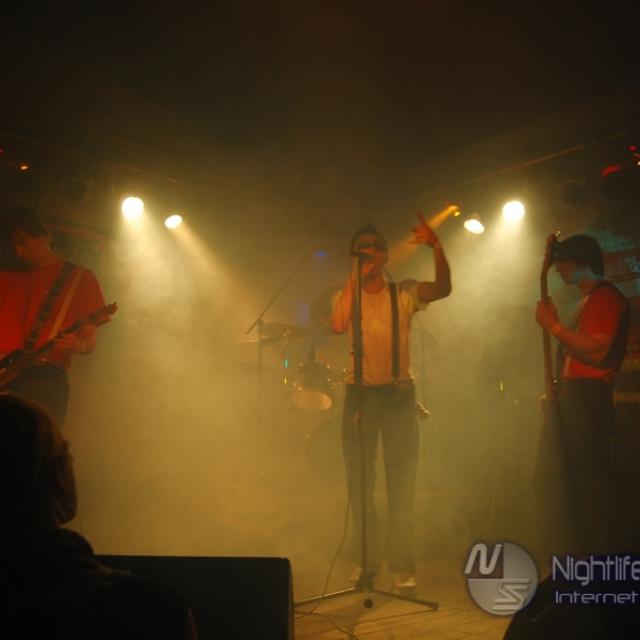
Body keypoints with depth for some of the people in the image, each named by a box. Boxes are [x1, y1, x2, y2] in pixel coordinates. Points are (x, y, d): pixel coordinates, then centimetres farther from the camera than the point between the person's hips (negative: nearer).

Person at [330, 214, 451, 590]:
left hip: (399, 392, -1)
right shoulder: (346, 297, 5)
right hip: (359, 393, 1)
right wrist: (355, 279, -15)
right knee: (360, 484, 8)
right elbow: (338, 325, -17)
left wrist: (436, 246, -29)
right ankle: (366, 562, 21)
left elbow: (443, 289, -16)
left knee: (402, 483, 1)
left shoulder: (403, 294, 3)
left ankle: (403, 566, 11)